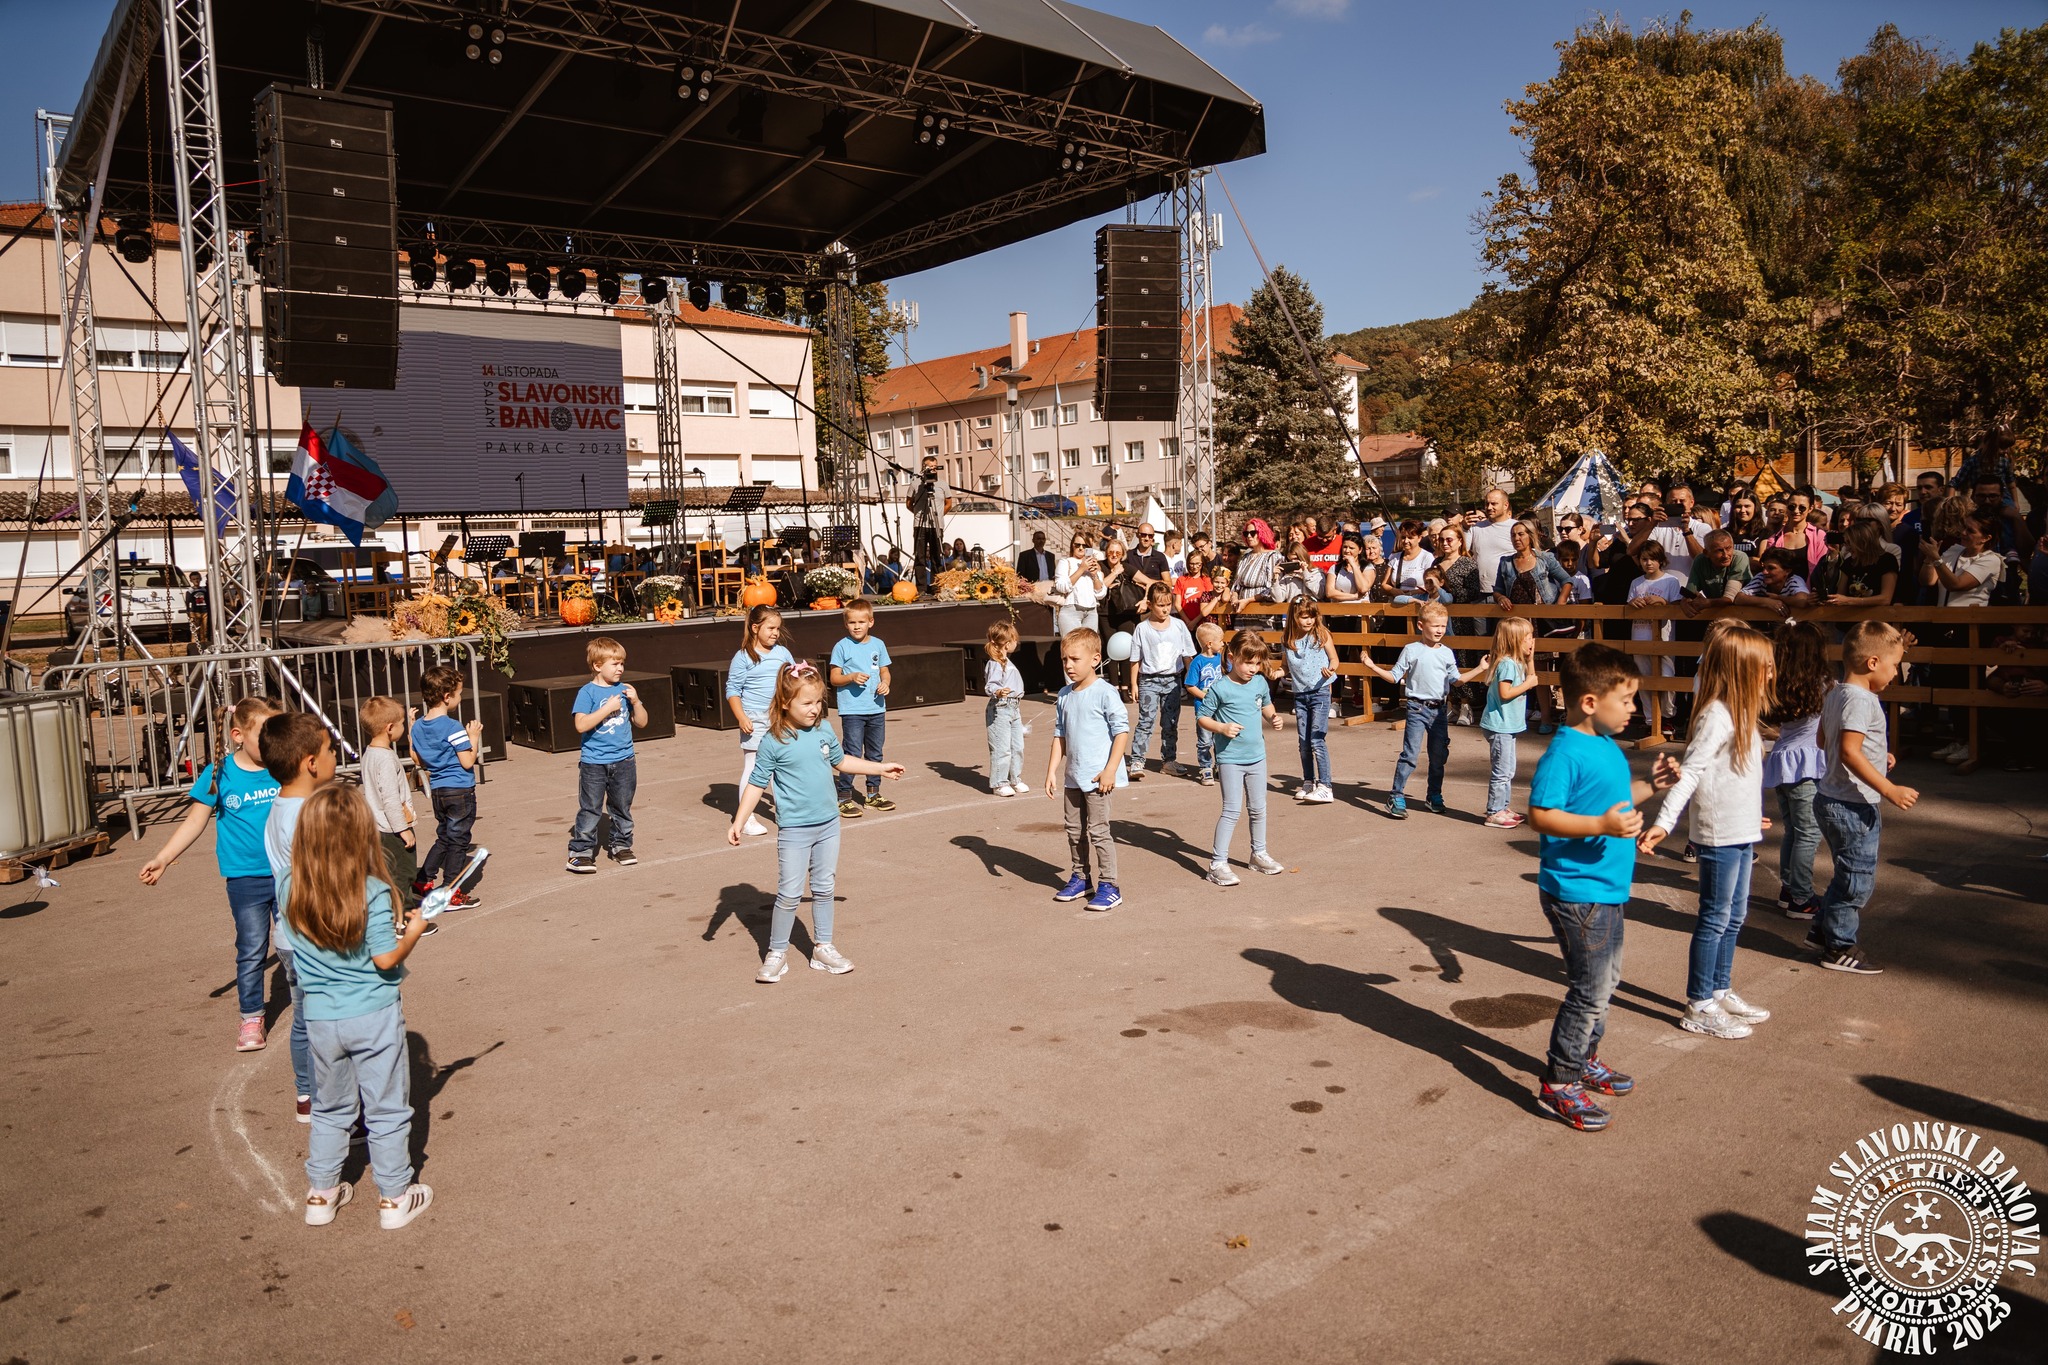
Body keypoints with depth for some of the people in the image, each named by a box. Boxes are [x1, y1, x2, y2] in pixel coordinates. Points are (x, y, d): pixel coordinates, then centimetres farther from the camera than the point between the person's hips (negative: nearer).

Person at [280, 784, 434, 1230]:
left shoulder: (292, 890, -7)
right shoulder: (374, 894, -19)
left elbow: (285, 943, 7)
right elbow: (385, 958, -17)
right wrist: (412, 932, -1)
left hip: (321, 1020, 4)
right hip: (374, 1017, -4)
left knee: (330, 1110, 22)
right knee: (386, 1111, 10)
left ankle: (321, 1193, 30)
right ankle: (394, 1197, 19)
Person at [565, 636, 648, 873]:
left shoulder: (624, 690, 5)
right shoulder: (587, 692, -8)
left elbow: (641, 723, 8)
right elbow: (581, 725, -19)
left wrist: (636, 701, -8)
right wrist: (608, 708, -21)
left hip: (623, 761, 4)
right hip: (594, 763, -4)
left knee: (622, 807, 13)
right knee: (590, 809, -1)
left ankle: (621, 845, 27)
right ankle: (581, 851, 6)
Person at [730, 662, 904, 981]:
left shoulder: (823, 730, 2)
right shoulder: (773, 742, -13)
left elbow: (840, 761, 20)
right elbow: (756, 783, -8)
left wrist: (881, 769, 22)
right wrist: (739, 822, -13)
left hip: (828, 824, 5)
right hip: (794, 829, -5)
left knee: (824, 889, 14)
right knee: (789, 894, -1)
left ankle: (823, 947, 26)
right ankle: (777, 953, 15)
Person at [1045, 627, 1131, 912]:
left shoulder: (1105, 693, -12)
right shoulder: (1064, 695, 8)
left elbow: (1122, 731, -12)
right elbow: (1059, 735, 12)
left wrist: (1110, 769, -17)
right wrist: (1052, 771, 7)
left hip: (1096, 777, -7)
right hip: (1072, 777, 7)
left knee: (1098, 831, -4)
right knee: (1074, 830, 15)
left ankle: (1108, 886, 6)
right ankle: (1080, 878, 30)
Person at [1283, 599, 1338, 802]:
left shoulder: (1322, 635, -6)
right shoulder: (1286, 641, 3)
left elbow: (1334, 658, -3)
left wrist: (1331, 669, -23)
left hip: (1320, 692, -4)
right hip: (1299, 694, 4)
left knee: (1317, 740, -12)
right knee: (1303, 742, 11)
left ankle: (1324, 787, -11)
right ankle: (1308, 782, 25)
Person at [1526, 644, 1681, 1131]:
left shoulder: (1607, 746, 9)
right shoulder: (1565, 753, -21)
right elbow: (1540, 815, -26)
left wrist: (1649, 786, 10)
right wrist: (1602, 826, -32)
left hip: (1607, 889, 10)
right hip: (1577, 892, -10)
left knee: (1605, 981, 23)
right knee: (1591, 990, -3)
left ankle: (1584, 1059, 40)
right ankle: (1559, 1083, 9)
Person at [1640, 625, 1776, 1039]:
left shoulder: (1741, 714, 11)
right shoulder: (1716, 717, -18)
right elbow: (1689, 772, -25)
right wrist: (1663, 821, -33)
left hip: (1741, 832, 9)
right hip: (1720, 834, -9)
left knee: (1734, 916, 17)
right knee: (1715, 918, -1)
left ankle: (1721, 992, 30)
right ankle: (1699, 1007, 8)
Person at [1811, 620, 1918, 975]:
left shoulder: (1834, 695, 9)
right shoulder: (1861, 700, -21)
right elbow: (1850, 752, -29)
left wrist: (1877, 756, 27)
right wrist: (1889, 789, -29)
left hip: (1830, 798, 10)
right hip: (1852, 806, -10)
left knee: (1849, 875, 22)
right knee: (1858, 878, 2)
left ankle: (1823, 930, 31)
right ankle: (1840, 948, 12)